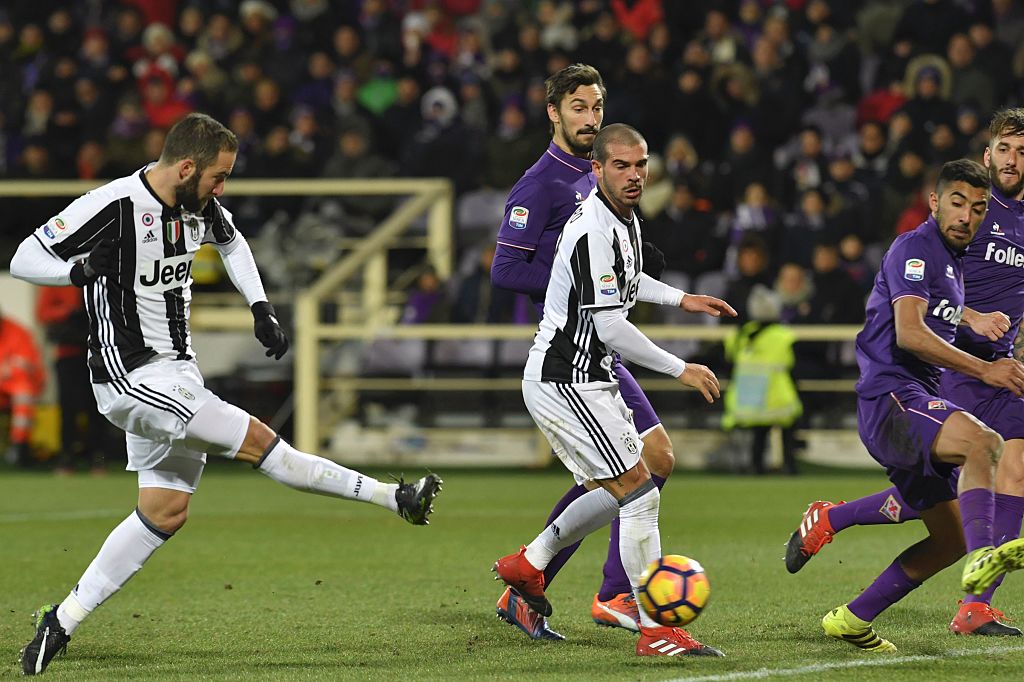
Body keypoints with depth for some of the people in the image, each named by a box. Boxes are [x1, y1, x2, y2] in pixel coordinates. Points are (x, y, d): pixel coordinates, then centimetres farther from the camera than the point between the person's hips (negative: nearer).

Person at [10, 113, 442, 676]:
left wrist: (259, 307, 13)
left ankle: (63, 620, 13)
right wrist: (80, 270, -35)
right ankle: (394, 497, -8)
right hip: (131, 376, -9)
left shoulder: (200, 206, 3)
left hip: (176, 371, 9)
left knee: (166, 512, 9)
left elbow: (231, 241, 26)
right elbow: (24, 260, -15)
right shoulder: (113, 207, -20)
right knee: (257, 440, -13)